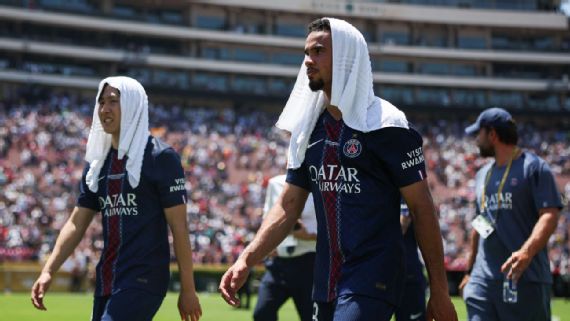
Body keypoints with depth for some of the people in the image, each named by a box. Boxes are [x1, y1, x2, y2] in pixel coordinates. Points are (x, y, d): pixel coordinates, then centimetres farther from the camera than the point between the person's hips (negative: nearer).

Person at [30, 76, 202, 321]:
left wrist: (188, 290, -9)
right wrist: (48, 271, 2)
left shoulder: (160, 157, -5)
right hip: (107, 280, 7)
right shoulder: (97, 162, 14)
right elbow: (77, 223, 14)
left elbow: (179, 227, -7)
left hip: (144, 280, -7)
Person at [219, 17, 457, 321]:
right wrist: (246, 259, -2)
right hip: (326, 282, 7)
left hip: (372, 283, -7)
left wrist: (439, 289, -9)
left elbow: (422, 207, -8)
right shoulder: (309, 129, 11)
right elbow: (288, 205, 12)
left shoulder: (385, 125, -9)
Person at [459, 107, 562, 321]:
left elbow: (550, 215, -13)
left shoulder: (533, 167, -3)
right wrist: (470, 270, 25)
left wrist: (526, 252, -28)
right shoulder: (483, 175, 20)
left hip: (525, 277, -6)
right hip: (483, 279, 7)